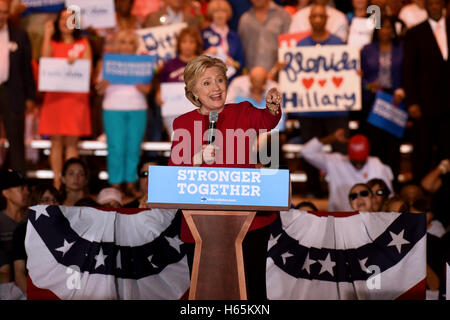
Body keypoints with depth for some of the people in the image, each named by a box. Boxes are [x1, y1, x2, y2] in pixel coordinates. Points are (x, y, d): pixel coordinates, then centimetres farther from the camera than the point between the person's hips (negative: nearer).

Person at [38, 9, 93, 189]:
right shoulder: (52, 43, 14)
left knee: (71, 141, -3)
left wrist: (75, 63, -16)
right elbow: (46, 58, -7)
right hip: (54, 96, 1)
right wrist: (47, 34, -4)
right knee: (56, 141, -1)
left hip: (76, 98, -1)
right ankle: (56, 182, 1)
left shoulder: (83, 44, 12)